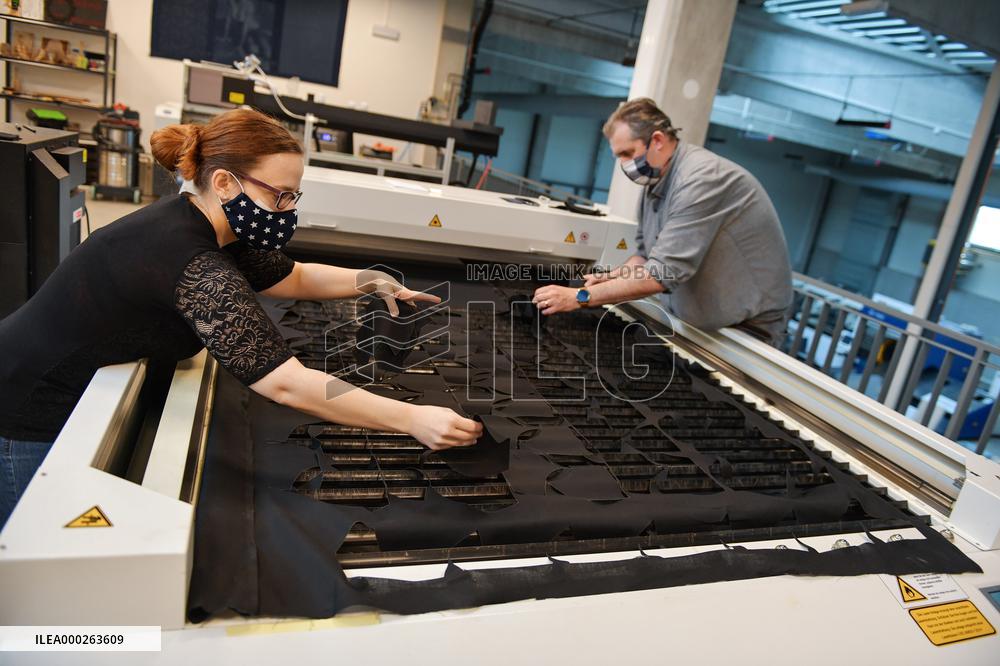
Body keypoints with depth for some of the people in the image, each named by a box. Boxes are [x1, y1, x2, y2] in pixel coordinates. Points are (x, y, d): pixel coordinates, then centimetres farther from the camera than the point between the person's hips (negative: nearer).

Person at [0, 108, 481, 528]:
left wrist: (370, 281, -2)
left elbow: (292, 277, 11)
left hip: (77, 401, 9)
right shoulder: (194, 265, -35)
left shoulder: (211, 227, -5)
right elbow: (286, 384, -40)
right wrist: (412, 419, -40)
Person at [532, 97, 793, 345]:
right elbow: (646, 255, 14)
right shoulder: (654, 181, 6)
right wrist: (609, 278, -6)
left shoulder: (701, 178, -24)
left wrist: (581, 297, -27)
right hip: (697, 323, 8)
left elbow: (664, 272, -30)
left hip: (744, 330, -7)